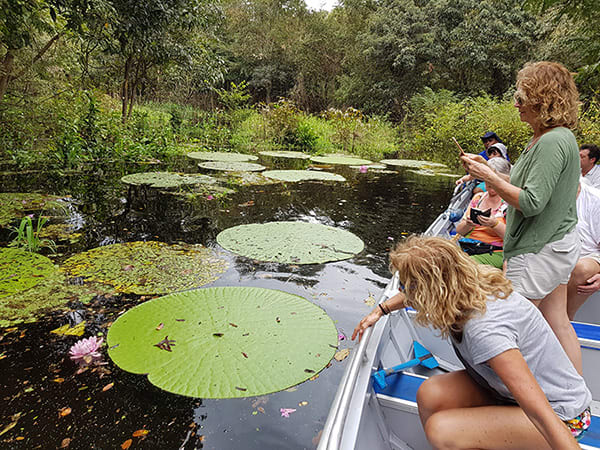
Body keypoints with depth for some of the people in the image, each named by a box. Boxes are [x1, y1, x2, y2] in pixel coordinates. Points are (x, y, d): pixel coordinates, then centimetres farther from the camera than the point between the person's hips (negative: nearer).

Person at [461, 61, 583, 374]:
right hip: (559, 244, 10)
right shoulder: (555, 136, 9)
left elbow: (531, 203, -26)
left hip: (538, 251, -10)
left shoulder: (552, 142, -22)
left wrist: (488, 177, -20)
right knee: (557, 323, 19)